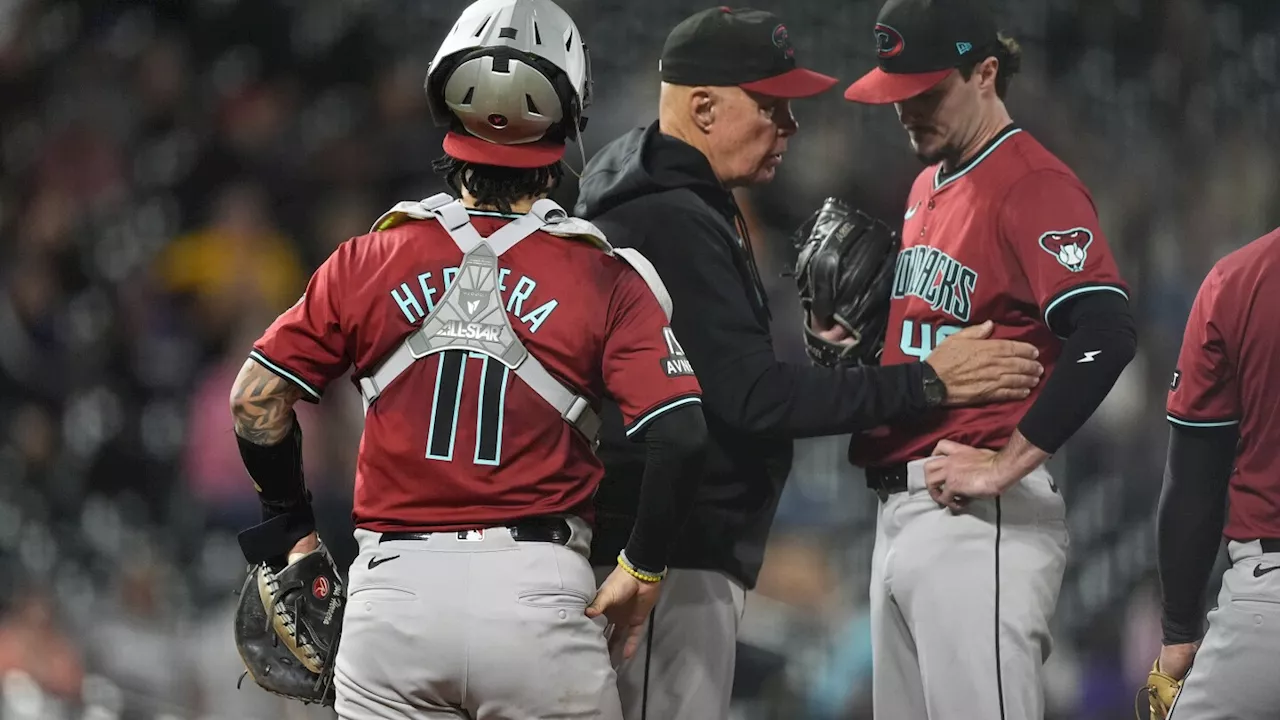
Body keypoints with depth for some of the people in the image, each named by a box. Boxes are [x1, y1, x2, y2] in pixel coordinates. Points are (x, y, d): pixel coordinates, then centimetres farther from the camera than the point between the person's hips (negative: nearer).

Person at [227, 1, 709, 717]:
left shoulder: (369, 262, 4)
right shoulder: (605, 281, -1)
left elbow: (257, 401, 4)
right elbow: (680, 434, -10)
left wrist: (298, 531, 18)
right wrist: (642, 569, 3)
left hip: (392, 588, 2)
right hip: (538, 587, -2)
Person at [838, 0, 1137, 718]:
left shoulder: (1035, 186, -12)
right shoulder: (929, 185, 19)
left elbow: (1107, 334, -25)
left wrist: (1005, 466, -24)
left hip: (979, 521, -10)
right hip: (899, 511, 10)